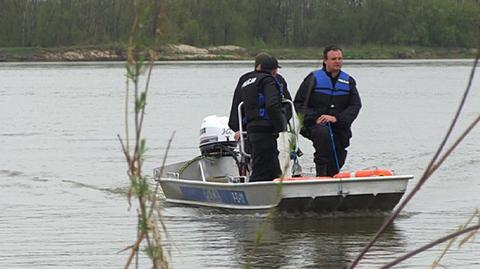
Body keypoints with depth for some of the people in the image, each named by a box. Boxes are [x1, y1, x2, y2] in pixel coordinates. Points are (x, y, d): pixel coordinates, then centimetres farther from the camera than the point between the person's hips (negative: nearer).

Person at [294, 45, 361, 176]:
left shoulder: (348, 81, 10)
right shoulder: (314, 79, 1)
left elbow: (355, 105, 1)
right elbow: (299, 103, 0)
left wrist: (336, 118, -15)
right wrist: (314, 119, -16)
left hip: (339, 128, 4)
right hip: (315, 125, -4)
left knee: (336, 165, 2)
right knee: (323, 132, -38)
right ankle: (321, 173, -35)